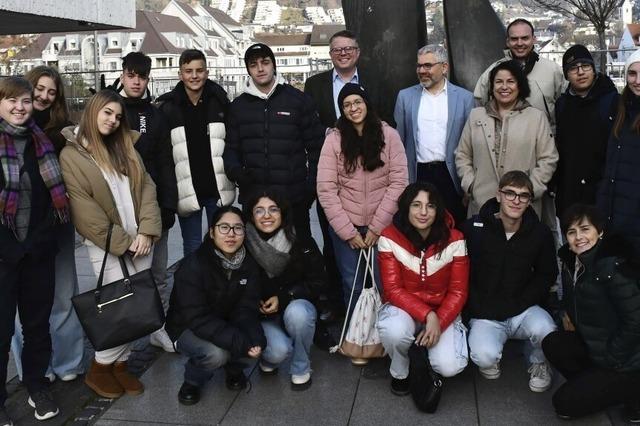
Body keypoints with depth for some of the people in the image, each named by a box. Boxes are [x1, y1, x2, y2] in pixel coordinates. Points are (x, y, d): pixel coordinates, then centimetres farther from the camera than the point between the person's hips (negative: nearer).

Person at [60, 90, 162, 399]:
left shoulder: (126, 149, 11)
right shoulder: (71, 155, -5)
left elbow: (146, 188, 5)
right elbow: (84, 210, -11)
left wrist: (146, 231, -8)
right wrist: (121, 242, -13)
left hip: (139, 240, 5)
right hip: (106, 245, -5)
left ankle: (120, 363, 23)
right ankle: (100, 368, 15)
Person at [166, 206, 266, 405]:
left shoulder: (249, 263, -9)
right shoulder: (192, 266, -25)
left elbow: (246, 309, -14)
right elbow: (197, 319, -30)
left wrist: (254, 339, -35)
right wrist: (241, 343, -38)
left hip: (228, 326, 5)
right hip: (188, 329, -4)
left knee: (260, 343, -23)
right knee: (215, 353, -34)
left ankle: (232, 364, 11)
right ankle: (192, 381, 0)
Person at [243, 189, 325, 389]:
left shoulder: (301, 243, -14)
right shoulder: (245, 245, -14)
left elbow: (317, 282, -8)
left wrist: (283, 298, -18)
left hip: (297, 304, 1)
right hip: (264, 314, -1)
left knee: (296, 313, -35)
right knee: (278, 350, -30)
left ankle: (301, 369, -8)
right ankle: (268, 358, 10)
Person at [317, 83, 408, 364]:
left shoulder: (388, 135, -3)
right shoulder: (334, 140, -2)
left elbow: (398, 182, -6)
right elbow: (326, 189, -6)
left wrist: (375, 227, -10)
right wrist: (347, 231, -10)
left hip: (382, 224, -1)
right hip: (345, 226, 1)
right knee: (352, 285, 8)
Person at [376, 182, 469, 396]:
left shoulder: (454, 240, -12)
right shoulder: (389, 238, -14)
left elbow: (458, 292, -7)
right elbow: (393, 290, -14)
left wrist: (438, 322, -21)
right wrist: (427, 315, -25)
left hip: (443, 311, 1)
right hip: (403, 307, 0)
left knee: (449, 367, -22)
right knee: (394, 331, -36)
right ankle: (399, 373, 0)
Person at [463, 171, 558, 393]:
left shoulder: (540, 233, -2)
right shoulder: (474, 228, -9)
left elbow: (547, 275, 9)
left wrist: (519, 303, -6)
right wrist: (481, 310, -11)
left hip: (523, 310, 2)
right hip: (484, 314, -2)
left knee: (546, 331, -30)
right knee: (485, 357, -29)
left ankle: (539, 362, 7)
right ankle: (489, 359, 12)